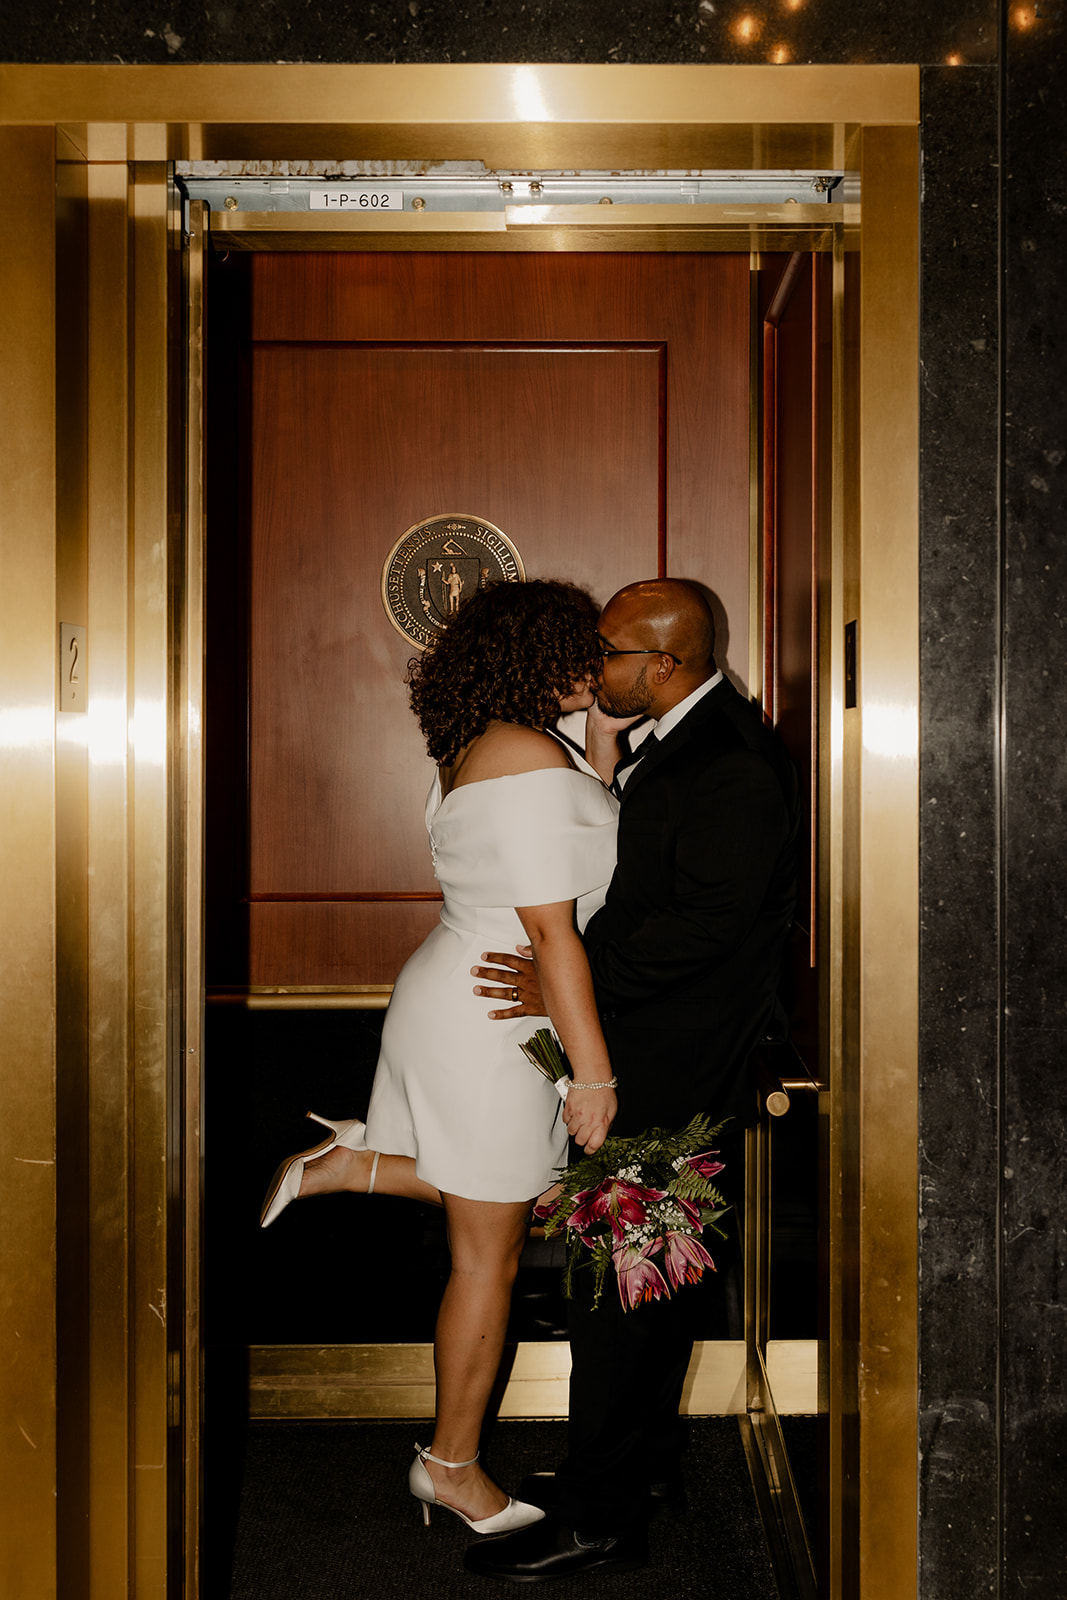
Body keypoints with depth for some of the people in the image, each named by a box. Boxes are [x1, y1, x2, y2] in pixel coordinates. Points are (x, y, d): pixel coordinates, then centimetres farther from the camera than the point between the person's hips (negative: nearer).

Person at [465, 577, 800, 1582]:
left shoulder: (732, 765, -21)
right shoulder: (685, 737, 11)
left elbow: (704, 925, -25)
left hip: (673, 1066, -10)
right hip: (651, 1053, 10)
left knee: (622, 1276, -3)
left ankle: (599, 1516, 8)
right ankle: (644, 1461, 33)